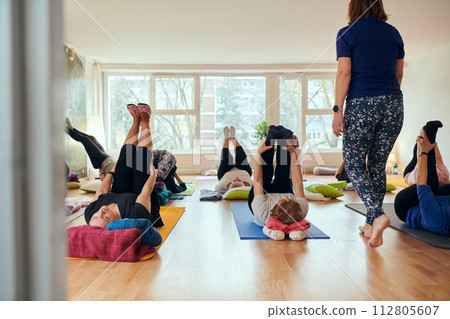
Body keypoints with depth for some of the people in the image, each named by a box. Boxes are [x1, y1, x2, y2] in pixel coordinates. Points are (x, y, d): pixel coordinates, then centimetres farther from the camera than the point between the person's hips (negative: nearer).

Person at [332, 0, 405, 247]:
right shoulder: (393, 33, 15)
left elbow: (344, 73, -7)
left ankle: (378, 215, -15)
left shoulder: (347, 34, 1)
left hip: (361, 104, -5)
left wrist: (337, 110, -8)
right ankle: (370, 224, 16)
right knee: (378, 164, 10)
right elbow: (398, 74, 19)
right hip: (393, 104, 5)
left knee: (354, 164, 5)